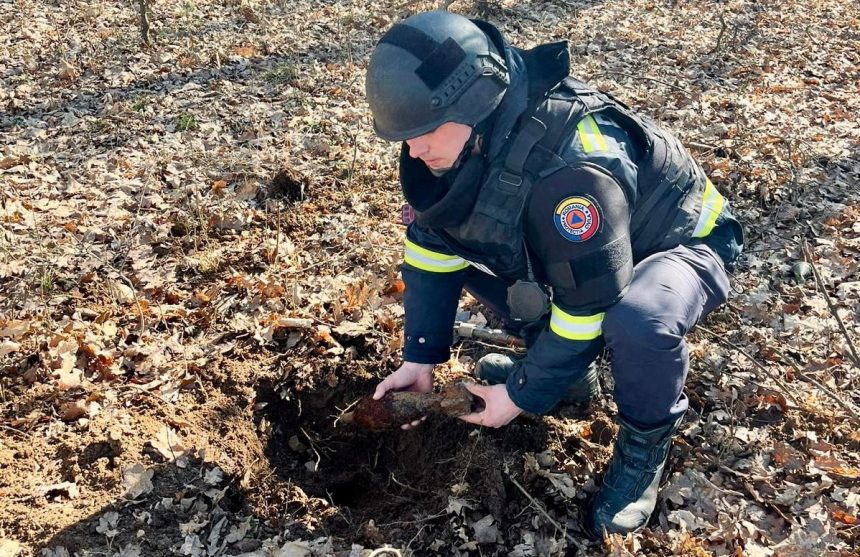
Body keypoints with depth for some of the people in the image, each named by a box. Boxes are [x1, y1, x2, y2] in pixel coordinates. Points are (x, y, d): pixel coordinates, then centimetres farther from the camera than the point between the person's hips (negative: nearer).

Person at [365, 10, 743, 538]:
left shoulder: (571, 170, -41)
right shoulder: (471, 137, -16)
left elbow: (589, 307, -32)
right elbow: (430, 246, -5)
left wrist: (523, 396, -20)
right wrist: (420, 359, -8)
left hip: (680, 243, -7)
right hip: (574, 243, 8)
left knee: (639, 322, -42)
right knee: (455, 233, -3)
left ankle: (647, 440, -7)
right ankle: (565, 365, 11)